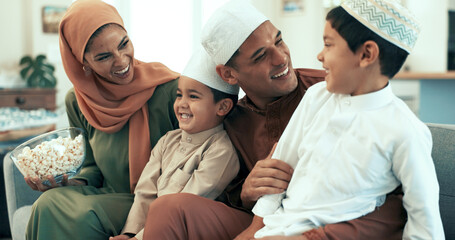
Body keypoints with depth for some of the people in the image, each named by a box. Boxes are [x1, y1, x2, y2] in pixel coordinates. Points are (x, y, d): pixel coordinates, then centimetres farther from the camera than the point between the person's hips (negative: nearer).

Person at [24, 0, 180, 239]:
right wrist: (72, 183, -11)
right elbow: (93, 166, 13)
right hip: (110, 198, 5)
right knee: (50, 204, -24)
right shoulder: (77, 102, 1)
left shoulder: (170, 89, -15)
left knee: (81, 216, -30)